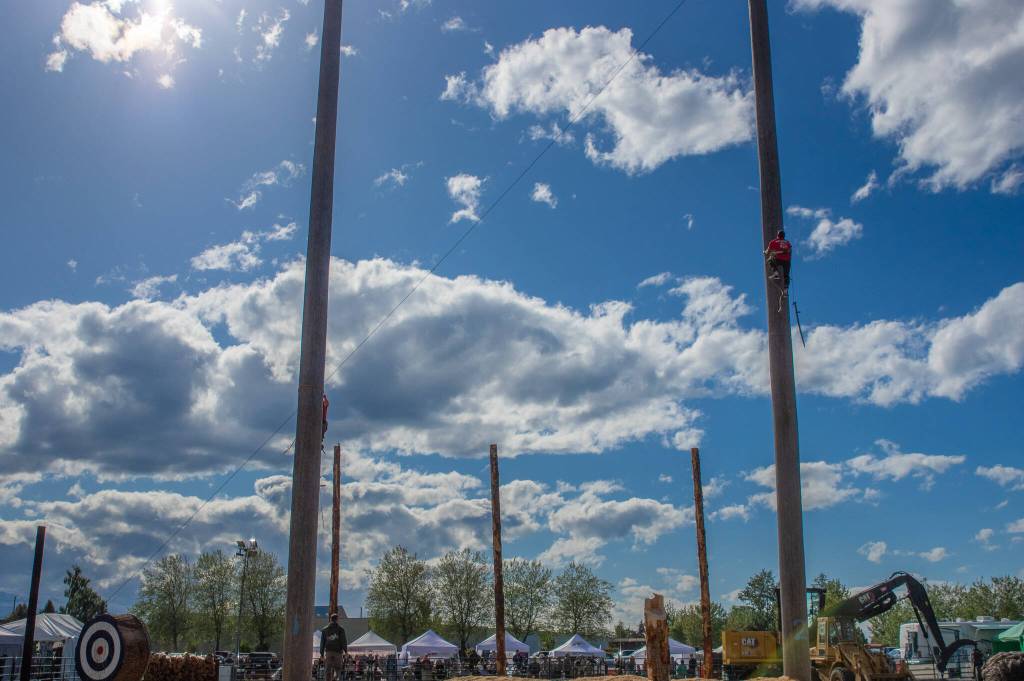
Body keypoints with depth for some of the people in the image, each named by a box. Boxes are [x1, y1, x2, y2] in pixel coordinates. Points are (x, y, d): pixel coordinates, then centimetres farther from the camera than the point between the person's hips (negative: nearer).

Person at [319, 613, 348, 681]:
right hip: (338, 652, -2)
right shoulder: (340, 629, 0)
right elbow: (343, 641, -8)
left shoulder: (325, 629, 10)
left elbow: (322, 642, 11)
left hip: (328, 652, 2)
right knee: (337, 669, 5)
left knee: (328, 670, 7)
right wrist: (345, 651, -6)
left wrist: (321, 654, 15)